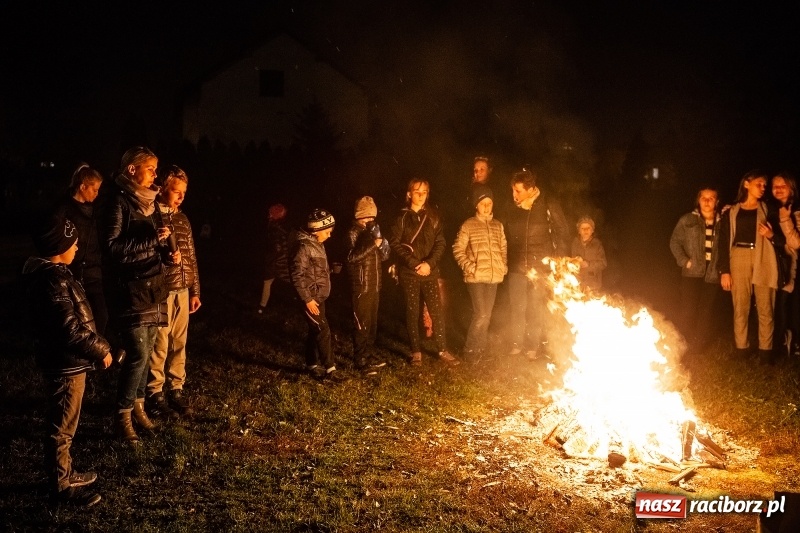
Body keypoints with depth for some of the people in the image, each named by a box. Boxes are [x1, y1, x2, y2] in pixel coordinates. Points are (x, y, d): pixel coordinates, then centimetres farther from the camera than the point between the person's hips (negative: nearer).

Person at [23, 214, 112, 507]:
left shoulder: (50, 273, 7)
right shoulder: (54, 280, -25)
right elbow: (70, 329, -28)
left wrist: (96, 345, 16)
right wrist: (100, 350, -16)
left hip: (65, 363, 10)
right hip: (65, 366, -10)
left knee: (62, 425, 21)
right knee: (61, 428, 4)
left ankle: (64, 474, 35)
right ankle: (61, 486, 16)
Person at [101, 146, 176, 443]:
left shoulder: (148, 202, 13)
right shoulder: (119, 202, -11)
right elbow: (111, 247, -17)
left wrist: (167, 254, 3)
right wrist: (150, 239, -22)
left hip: (152, 287, 8)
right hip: (129, 288, -8)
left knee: (146, 351, 12)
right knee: (138, 353, -10)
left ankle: (138, 405, 25)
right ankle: (123, 416, 3)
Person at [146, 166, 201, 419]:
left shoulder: (183, 219, 15)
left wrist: (195, 290, 15)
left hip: (182, 290, 6)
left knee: (179, 343, 10)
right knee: (159, 345, -2)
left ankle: (176, 390, 20)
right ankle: (155, 395, 8)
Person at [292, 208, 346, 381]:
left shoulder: (317, 244, 10)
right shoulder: (304, 247, -20)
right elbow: (297, 276, -22)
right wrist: (307, 299, -21)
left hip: (319, 297, 9)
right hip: (311, 298, -9)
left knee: (315, 331, 15)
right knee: (323, 331, -8)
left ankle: (312, 365, 25)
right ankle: (330, 368, -2)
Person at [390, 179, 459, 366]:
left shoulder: (432, 216, 6)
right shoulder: (402, 218, 0)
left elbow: (440, 243, 2)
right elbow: (395, 243, -6)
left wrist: (429, 263, -13)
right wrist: (414, 263, -15)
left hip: (430, 271, 1)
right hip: (409, 272, -1)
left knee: (437, 311, -1)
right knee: (412, 313, 4)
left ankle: (443, 350, 7)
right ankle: (416, 352, 13)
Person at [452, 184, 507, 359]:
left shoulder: (498, 226, 9)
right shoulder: (468, 225, -4)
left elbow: (504, 248, 17)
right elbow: (458, 249, -3)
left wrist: (504, 266, 5)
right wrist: (468, 267, -11)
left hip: (493, 277, 5)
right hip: (475, 278, -5)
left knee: (487, 315, 11)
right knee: (481, 314, -11)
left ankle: (481, 346, 24)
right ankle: (470, 348, 3)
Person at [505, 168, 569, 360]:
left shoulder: (550, 207, -7)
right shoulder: (512, 209, 2)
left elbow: (562, 234, -1)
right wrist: (506, 261, 6)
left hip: (541, 268, -2)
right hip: (517, 268, 2)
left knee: (537, 310, 5)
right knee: (517, 308, 6)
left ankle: (533, 347, 17)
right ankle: (516, 345, 18)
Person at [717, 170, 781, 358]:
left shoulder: (767, 210, 12)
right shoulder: (731, 213, 9)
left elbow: (783, 240, 11)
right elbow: (724, 243, 4)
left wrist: (771, 235, -12)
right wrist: (724, 270, -4)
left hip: (763, 260, 1)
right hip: (739, 260, 0)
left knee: (765, 308, -2)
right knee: (740, 307, 0)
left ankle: (765, 350, 3)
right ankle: (741, 349, 6)